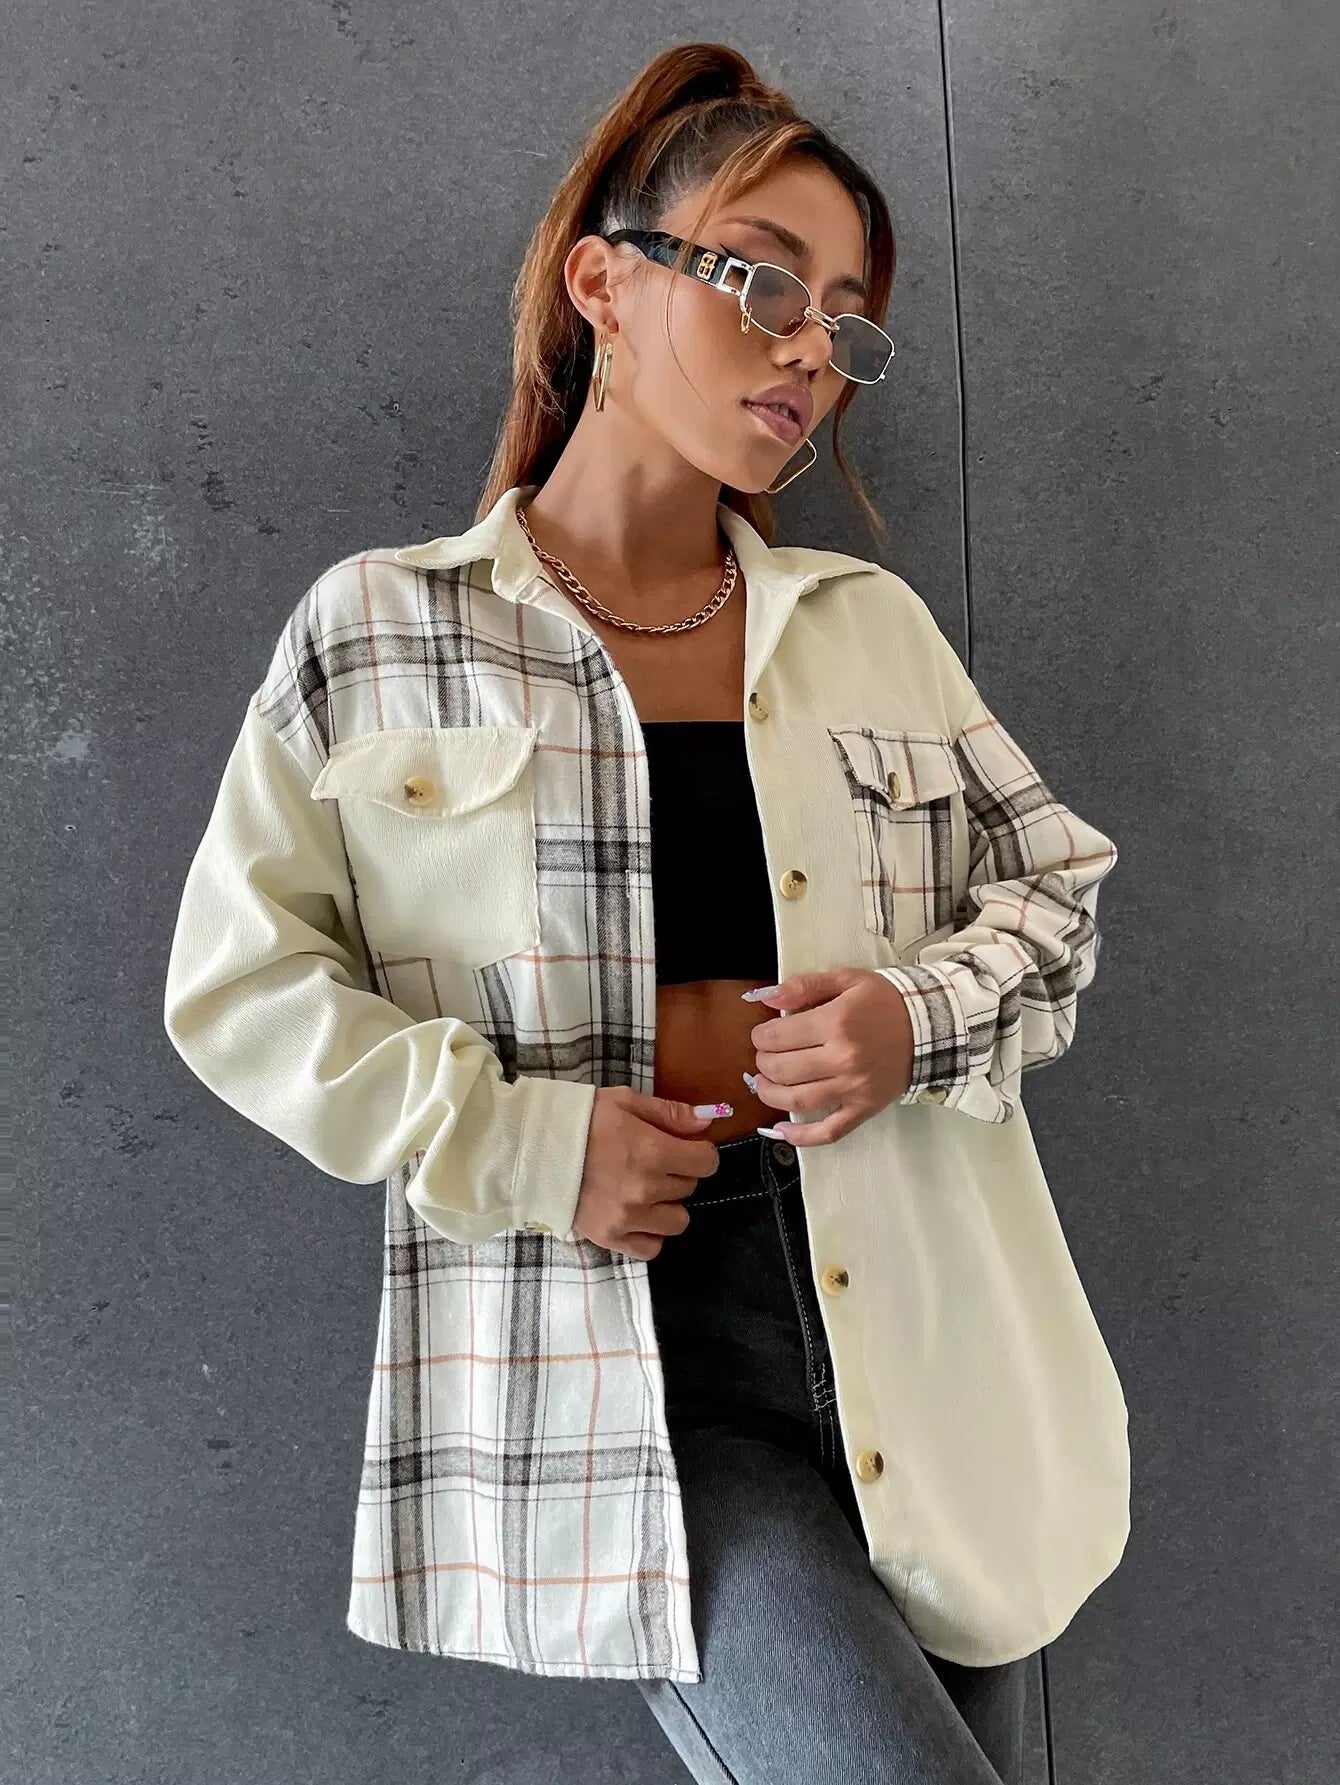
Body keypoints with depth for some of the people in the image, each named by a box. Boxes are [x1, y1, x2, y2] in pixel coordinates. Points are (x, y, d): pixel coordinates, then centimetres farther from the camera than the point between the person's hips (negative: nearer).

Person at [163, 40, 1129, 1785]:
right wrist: (521, 1142, -11)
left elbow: (1058, 882, 15)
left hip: (913, 1326, 4)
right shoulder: (377, 629, 0)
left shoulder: (873, 622, 9)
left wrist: (926, 1010, -6)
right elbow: (243, 980, 0)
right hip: (615, 1351, -4)